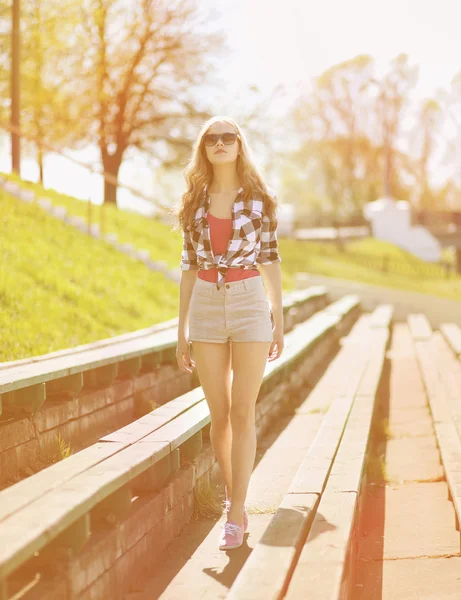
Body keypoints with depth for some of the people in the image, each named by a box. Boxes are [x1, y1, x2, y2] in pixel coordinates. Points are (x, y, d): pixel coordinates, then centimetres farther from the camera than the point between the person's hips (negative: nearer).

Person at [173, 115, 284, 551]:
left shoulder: (259, 199, 1)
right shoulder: (194, 203, 7)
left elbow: (270, 262, 4)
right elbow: (188, 267, 9)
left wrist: (279, 323, 2)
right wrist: (181, 331, 7)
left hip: (250, 305, -2)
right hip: (206, 307, 3)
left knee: (242, 413, -5)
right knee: (219, 415, 6)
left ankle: (236, 514, -2)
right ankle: (232, 497, 23)